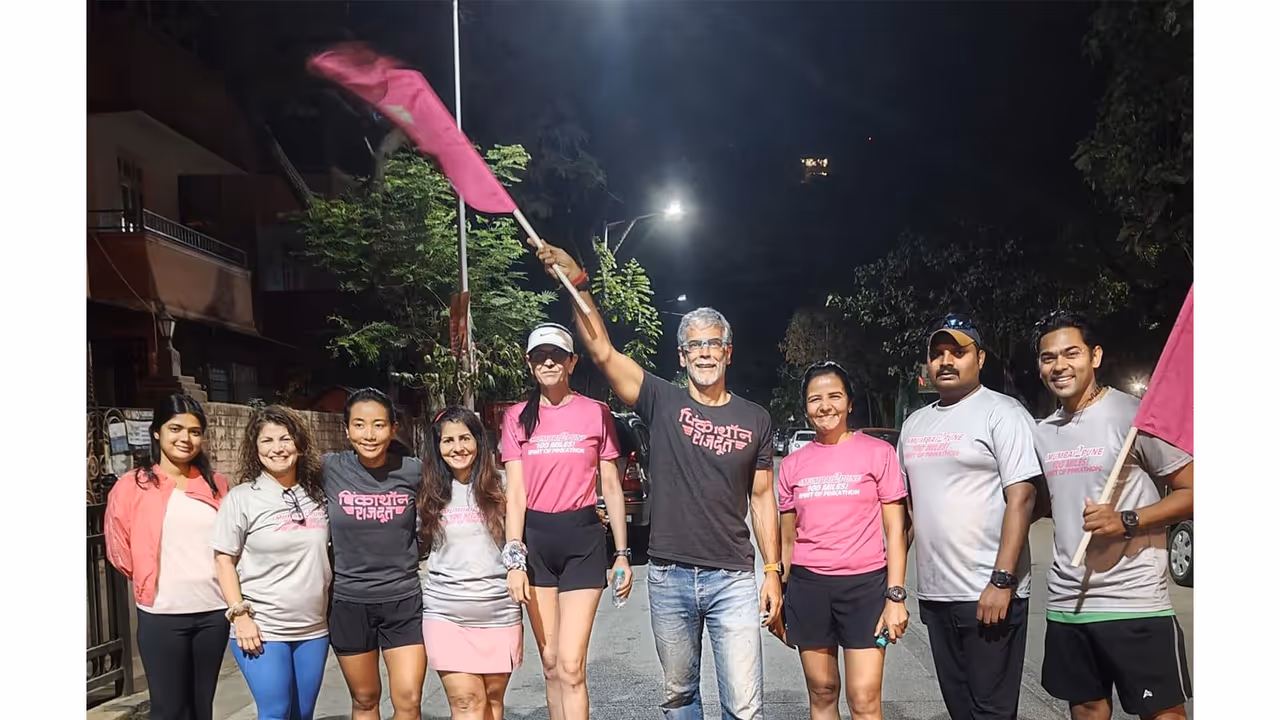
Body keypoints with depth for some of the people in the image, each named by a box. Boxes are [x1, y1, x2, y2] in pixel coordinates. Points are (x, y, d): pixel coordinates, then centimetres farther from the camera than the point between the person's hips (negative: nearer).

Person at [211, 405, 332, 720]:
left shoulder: (317, 494, 7)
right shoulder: (242, 498, -5)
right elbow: (224, 560, -5)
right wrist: (240, 614, -12)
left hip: (314, 628, 4)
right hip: (262, 629, -4)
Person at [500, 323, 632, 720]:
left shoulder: (596, 413, 2)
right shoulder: (517, 417, 6)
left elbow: (611, 487, 5)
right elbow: (515, 492, 0)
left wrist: (622, 553, 2)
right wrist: (514, 558, -9)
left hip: (582, 538, -2)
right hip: (535, 538, 2)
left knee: (571, 666, -9)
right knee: (551, 665, 9)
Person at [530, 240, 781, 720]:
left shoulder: (755, 419, 4)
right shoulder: (662, 402, -1)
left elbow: (762, 497, 7)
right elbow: (602, 351, -10)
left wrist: (773, 570, 3)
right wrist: (576, 283, -19)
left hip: (733, 578, 0)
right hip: (669, 576, 0)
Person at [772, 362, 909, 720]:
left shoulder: (878, 452, -1)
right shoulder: (793, 464, 7)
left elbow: (895, 530, -1)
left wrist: (896, 596, -8)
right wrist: (779, 597, 12)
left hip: (865, 584, -3)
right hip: (807, 586, 3)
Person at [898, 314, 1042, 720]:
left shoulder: (1002, 414, -6)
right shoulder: (914, 424, 14)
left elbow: (1022, 498, -13)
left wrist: (1001, 580, -20)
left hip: (989, 593, -6)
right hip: (934, 594, 6)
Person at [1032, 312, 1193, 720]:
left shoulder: (1134, 416, -9)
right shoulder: (1042, 433, 10)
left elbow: (1192, 491, -8)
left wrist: (1126, 521, -20)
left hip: (1134, 603, -6)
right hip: (1065, 602, 6)